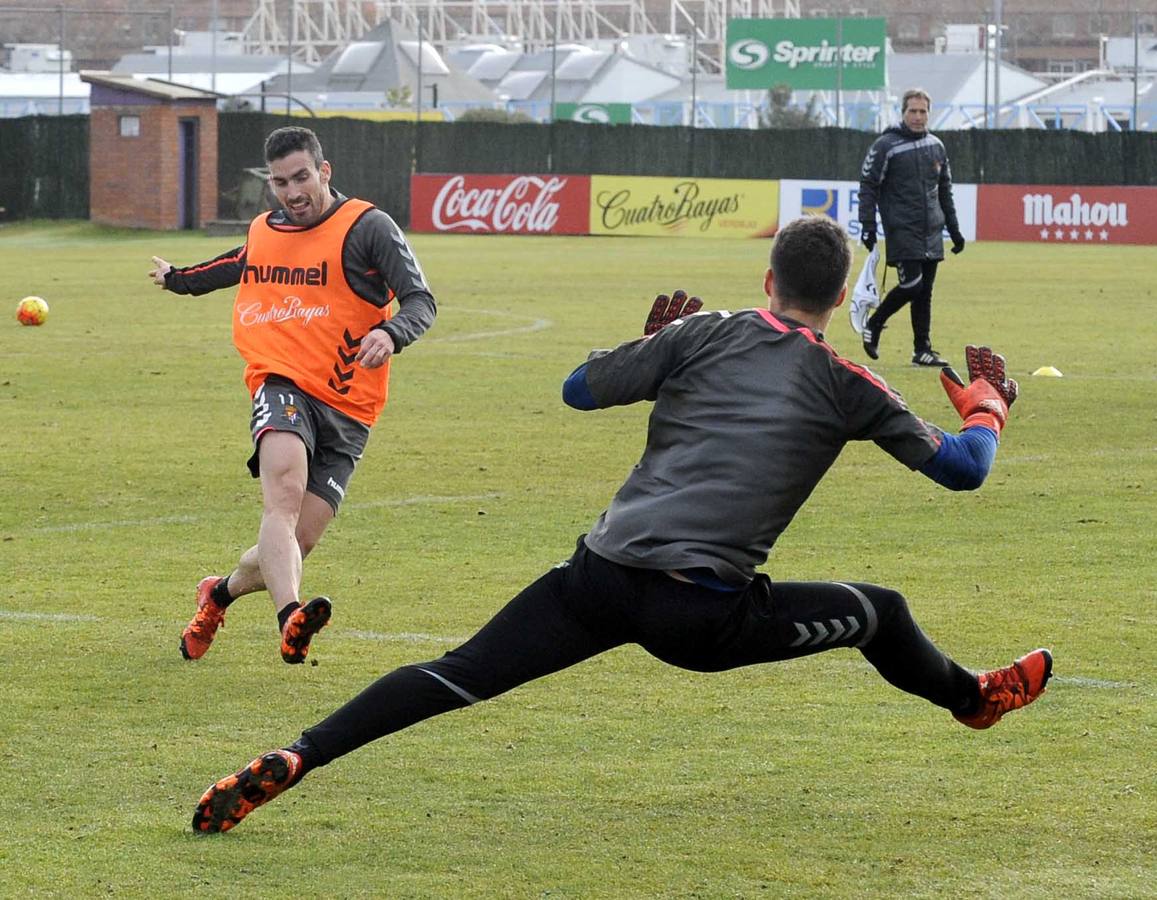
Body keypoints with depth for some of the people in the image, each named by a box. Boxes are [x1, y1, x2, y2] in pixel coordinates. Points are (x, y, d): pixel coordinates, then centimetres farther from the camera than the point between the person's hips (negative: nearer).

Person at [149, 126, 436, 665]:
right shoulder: (262, 233, 16)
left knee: (293, 543, -5)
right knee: (285, 494, -31)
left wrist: (390, 334, -29)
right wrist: (178, 279, 59)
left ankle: (223, 592, 29)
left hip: (347, 409, -1)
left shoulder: (367, 227, 0)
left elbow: (421, 301, -6)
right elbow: (238, 266, 41)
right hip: (283, 387, 2)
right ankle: (290, 617, -52)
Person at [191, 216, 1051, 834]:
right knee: (880, 611, 21)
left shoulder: (701, 335, 11)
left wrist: (652, 342, 36)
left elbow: (580, 387, 18)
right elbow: (961, 466, 13)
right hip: (706, 613, -2)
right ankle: (975, 698, 48)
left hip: (600, 577, 2)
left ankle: (288, 762, -14)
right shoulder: (849, 390, 7)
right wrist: (988, 405, 35)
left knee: (456, 677, -1)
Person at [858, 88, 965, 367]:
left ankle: (923, 349, 8)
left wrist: (954, 229, 19)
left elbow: (945, 190, 21)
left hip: (931, 232, 6)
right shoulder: (885, 146, -4)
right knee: (911, 285, -15)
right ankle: (873, 326, 5)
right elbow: (868, 185, -5)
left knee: (924, 292, 5)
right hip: (902, 231, -6)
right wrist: (868, 226, -12)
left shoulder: (936, 146, 14)